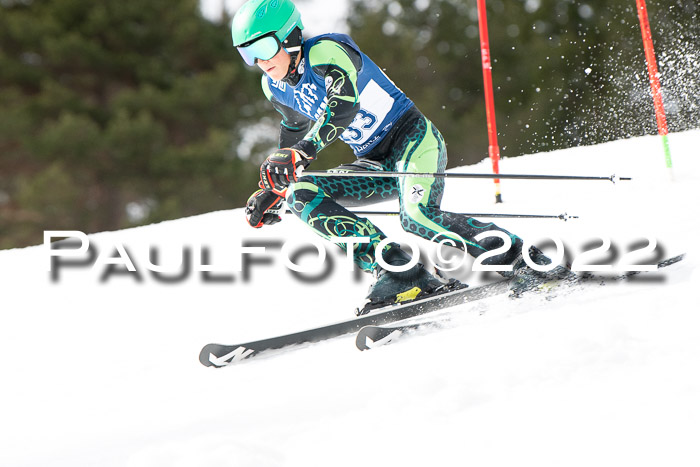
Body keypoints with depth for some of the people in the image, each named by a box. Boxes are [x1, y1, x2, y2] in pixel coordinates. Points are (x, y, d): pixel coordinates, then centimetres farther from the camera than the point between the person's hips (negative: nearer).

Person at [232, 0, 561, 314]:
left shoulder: (323, 52, -16)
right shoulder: (275, 87, 8)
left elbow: (345, 103, -35)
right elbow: (295, 133, 27)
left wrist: (300, 152, -45)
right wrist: (271, 190, 20)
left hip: (411, 135, -8)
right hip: (375, 164, 8)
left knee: (416, 216, -33)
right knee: (301, 194, -14)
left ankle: (521, 258, -19)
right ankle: (397, 272, -23)